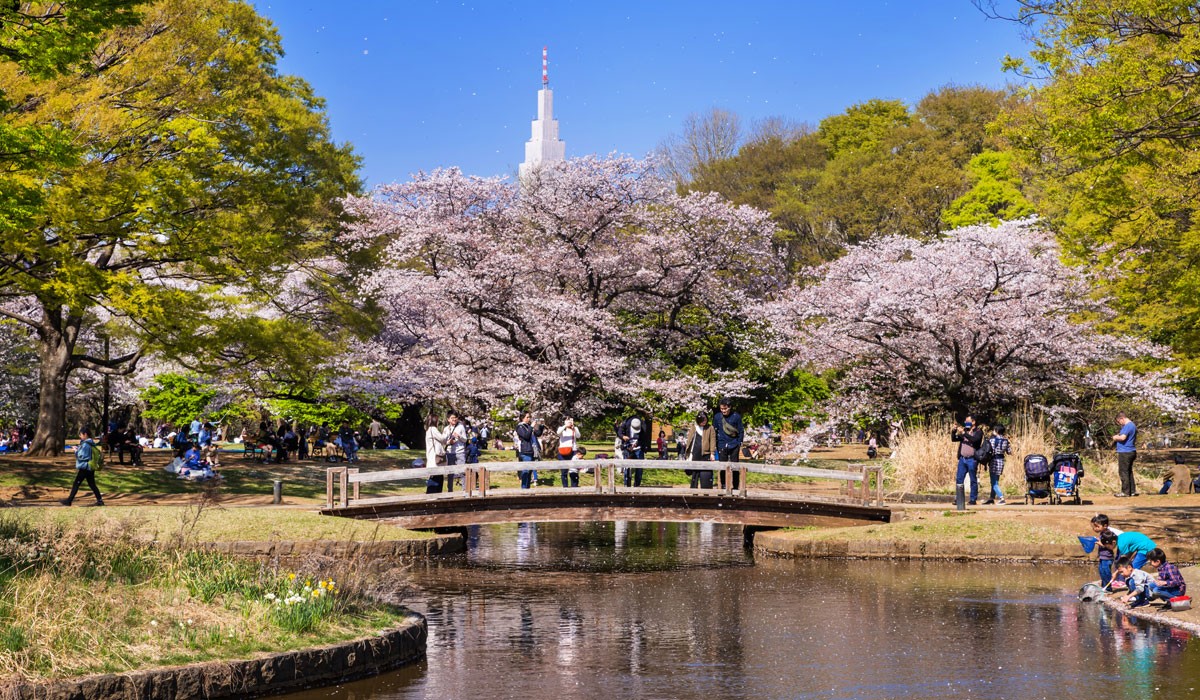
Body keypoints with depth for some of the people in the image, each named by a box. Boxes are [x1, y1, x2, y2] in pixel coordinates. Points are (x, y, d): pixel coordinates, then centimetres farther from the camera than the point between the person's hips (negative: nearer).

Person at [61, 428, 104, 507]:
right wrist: (78, 449, 10)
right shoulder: (92, 444, 11)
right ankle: (100, 500, 6)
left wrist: (76, 450, -2)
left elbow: (81, 456, -19)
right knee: (92, 484, 11)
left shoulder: (85, 444, -17)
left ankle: (69, 501, 4)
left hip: (84, 468, -9)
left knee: (76, 484, -1)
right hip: (90, 468, 9)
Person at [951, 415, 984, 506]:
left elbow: (974, 440, -21)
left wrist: (963, 433, -23)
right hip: (962, 459, 6)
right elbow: (954, 439, 14)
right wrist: (954, 431, -3)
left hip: (972, 459, -6)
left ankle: (973, 499, 5)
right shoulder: (964, 431, 15)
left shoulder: (978, 432, -1)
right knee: (959, 479, 3)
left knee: (973, 480, 0)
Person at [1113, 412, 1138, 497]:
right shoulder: (1133, 425, 17)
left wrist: (1115, 438, -7)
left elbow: (1122, 437, -28)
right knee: (1129, 471, 16)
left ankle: (1125, 492, -3)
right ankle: (1132, 490, 20)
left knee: (1123, 472, -5)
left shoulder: (1127, 426, -16)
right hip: (1131, 452, 10)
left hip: (1125, 452, -10)